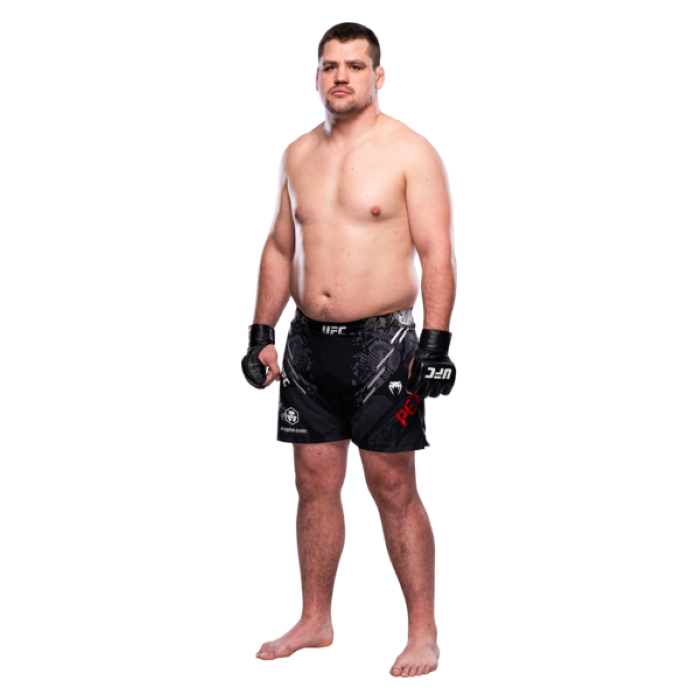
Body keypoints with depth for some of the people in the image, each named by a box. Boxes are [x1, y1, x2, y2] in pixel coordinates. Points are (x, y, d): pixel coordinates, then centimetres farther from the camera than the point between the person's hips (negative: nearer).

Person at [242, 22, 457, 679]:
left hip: (382, 342, -5)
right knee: (314, 484, 10)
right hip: (309, 344, 5)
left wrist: (435, 344, -17)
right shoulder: (298, 154, 11)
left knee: (394, 489, -3)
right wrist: (261, 333, 13)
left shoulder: (411, 152, -6)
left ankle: (423, 632, 6)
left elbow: (437, 253, -10)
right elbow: (279, 248, 18)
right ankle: (314, 621, 21)